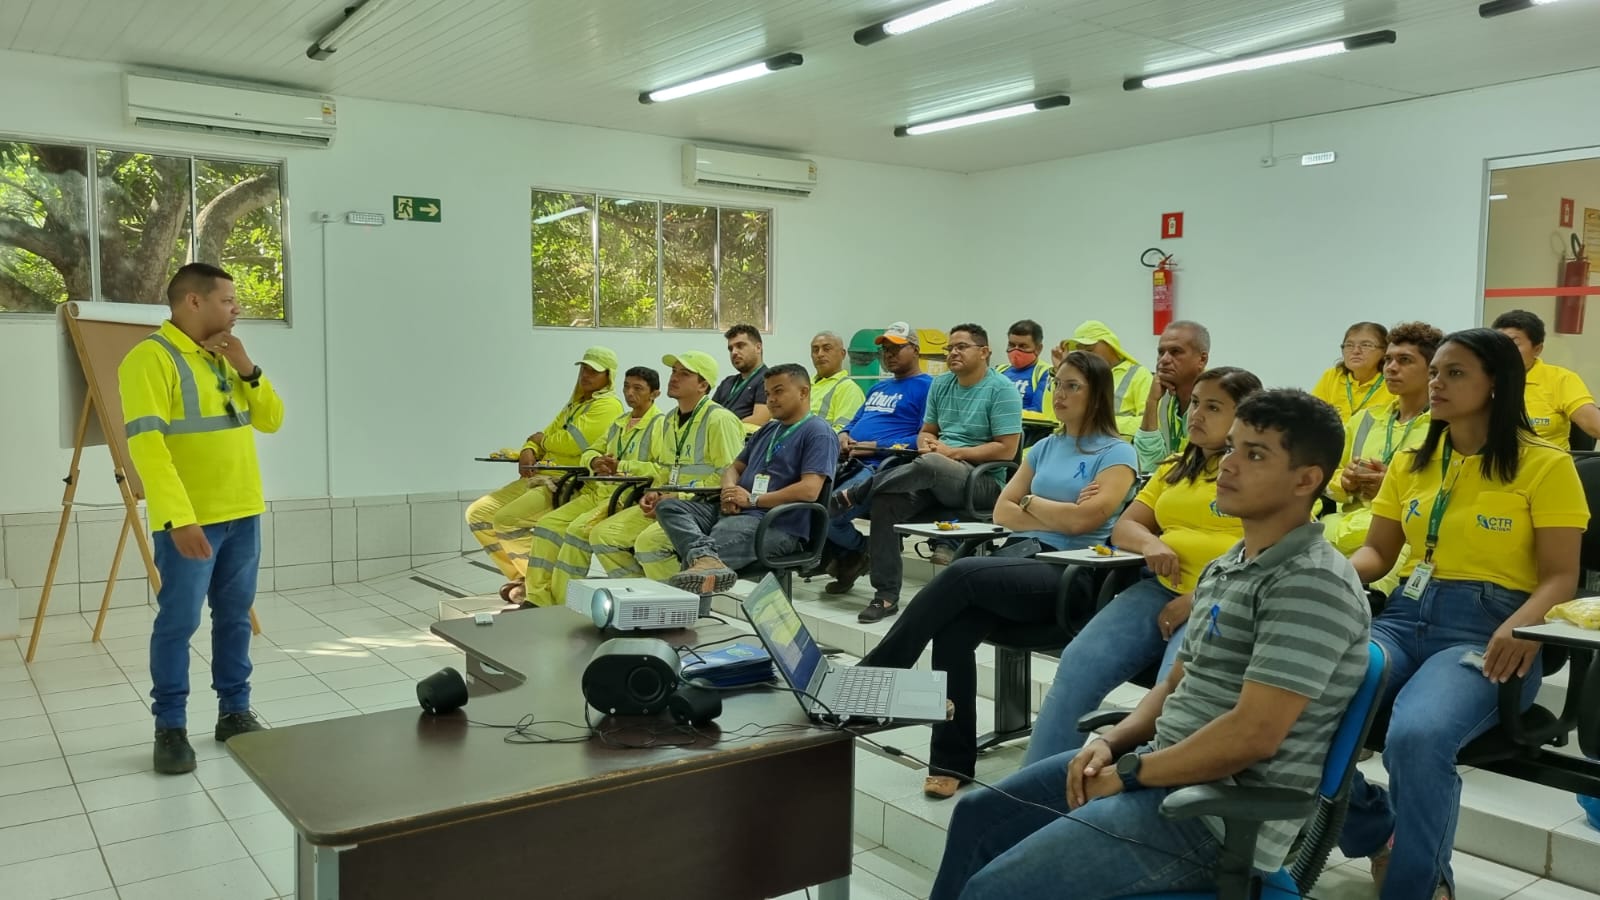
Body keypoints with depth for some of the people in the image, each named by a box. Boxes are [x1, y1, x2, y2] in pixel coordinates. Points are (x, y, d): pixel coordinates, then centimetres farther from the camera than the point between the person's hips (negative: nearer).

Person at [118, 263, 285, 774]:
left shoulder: (225, 358, 14)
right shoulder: (151, 358, -10)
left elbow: (271, 420, 14)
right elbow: (146, 443, -19)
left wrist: (247, 370, -2)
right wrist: (179, 518, -26)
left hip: (242, 513, 7)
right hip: (189, 519, -7)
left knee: (235, 616, 12)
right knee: (179, 621, -2)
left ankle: (235, 712, 22)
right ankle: (170, 727, 10)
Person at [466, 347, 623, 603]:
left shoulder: (608, 406, -8)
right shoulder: (575, 403, 23)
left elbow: (572, 443, -18)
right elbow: (543, 435, 19)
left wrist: (542, 440, 1)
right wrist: (529, 451, -4)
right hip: (539, 477, 10)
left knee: (506, 520, -26)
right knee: (478, 513, 5)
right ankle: (520, 576, 11)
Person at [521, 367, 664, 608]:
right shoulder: (619, 422, 23)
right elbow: (589, 452, 24)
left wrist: (621, 466, -20)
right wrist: (595, 462, -1)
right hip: (599, 491, 9)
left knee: (579, 528, -28)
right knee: (548, 523, -7)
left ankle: (562, 603, -19)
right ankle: (537, 598, -9)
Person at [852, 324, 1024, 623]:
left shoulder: (1001, 390, -4)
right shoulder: (940, 385, 17)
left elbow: (1006, 450, -10)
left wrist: (953, 452, -13)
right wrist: (927, 444, -2)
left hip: (983, 479, -6)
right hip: (935, 477, 6)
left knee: (928, 465, -39)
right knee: (887, 500, -23)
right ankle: (886, 595, -19)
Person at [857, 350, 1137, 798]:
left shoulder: (1117, 453, 3)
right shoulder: (1044, 447, 22)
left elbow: (1082, 520, -10)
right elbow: (1002, 512, 14)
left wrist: (1030, 501, 6)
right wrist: (1057, 513, 0)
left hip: (1069, 573, -6)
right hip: (1020, 555, 6)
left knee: (962, 573, -31)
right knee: (952, 630, -25)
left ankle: (872, 676, -24)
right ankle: (952, 761, -18)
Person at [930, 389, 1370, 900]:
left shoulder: (1312, 584, -19)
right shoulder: (1226, 568, 12)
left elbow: (1253, 734, -25)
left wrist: (1128, 774, -15)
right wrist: (1111, 743, 0)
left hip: (1225, 816, -9)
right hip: (1163, 767, 10)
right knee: (977, 816, 14)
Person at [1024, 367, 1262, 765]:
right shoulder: (1176, 467, 24)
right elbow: (1124, 527, 20)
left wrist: (1201, 597, -18)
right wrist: (1150, 543, -5)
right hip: (1161, 588, 5)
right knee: (1079, 664, -17)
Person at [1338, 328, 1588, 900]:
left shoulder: (1546, 465, 1)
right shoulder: (1411, 462, 16)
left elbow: (1561, 577, -2)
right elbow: (1378, 553, 18)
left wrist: (1522, 627, -23)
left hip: (1488, 629, -5)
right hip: (1406, 616, 5)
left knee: (1417, 736, -37)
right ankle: (1379, 834, 3)